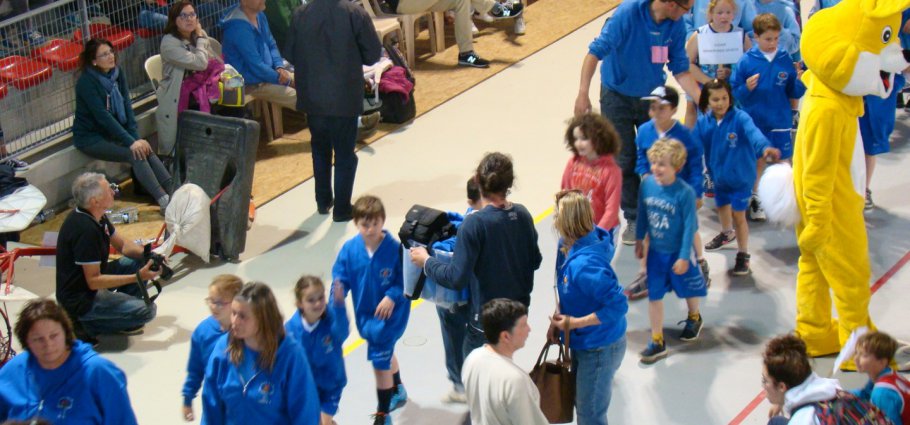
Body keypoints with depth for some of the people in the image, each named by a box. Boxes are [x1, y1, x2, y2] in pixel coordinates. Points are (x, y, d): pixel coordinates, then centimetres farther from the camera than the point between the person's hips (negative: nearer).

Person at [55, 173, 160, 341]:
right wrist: (137, 278, -27)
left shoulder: (96, 216, 1)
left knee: (140, 261, 8)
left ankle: (123, 306, 11)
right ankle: (87, 324, -6)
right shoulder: (85, 229, -29)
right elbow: (94, 281, -27)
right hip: (80, 300, -10)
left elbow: (122, 244, 13)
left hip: (91, 279, 10)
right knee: (146, 310, -19)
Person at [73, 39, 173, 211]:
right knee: (135, 154, -26)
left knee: (145, 149, -20)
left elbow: (127, 107, -2)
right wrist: (130, 141, -28)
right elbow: (103, 116, -24)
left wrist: (136, 137, -14)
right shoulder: (87, 82, -19)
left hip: (113, 132, 6)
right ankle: (164, 201, -34)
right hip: (90, 137, -6)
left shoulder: (117, 74, 2)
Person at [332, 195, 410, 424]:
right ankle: (398, 392, 55)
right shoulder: (349, 249, -13)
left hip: (389, 313, -5)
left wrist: (392, 296, -28)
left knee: (380, 359, -3)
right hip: (364, 313, 5)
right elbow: (340, 278, -8)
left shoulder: (395, 249, -23)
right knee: (386, 352, 28)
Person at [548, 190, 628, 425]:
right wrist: (559, 317, 0)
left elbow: (618, 305, -34)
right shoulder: (569, 245, -7)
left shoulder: (584, 264, -36)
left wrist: (574, 322, -28)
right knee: (582, 403, 27)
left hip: (600, 348, -9)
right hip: (582, 342, 9)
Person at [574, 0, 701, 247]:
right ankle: (634, 220, 17)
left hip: (653, 96, 3)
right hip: (618, 97, -3)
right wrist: (583, 94, -34)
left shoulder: (676, 26, -12)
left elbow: (680, 70, -5)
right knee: (625, 162, 3)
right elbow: (596, 52, -27)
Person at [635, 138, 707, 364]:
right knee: (654, 295, 7)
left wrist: (684, 257, -15)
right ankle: (657, 342, 18)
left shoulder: (685, 193, -25)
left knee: (688, 289, 19)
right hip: (655, 251, 3)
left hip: (678, 252, -3)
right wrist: (639, 240, 10)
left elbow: (689, 226, -18)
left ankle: (694, 318, 51)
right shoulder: (647, 184, -13)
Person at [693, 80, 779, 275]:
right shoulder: (703, 123, -11)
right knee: (722, 206, 28)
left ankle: (743, 256, 16)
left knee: (738, 215, -1)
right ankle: (727, 233, 60)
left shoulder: (740, 118, -25)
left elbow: (753, 132, -43)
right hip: (719, 176, 6)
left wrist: (764, 147, -61)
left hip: (741, 176, -5)